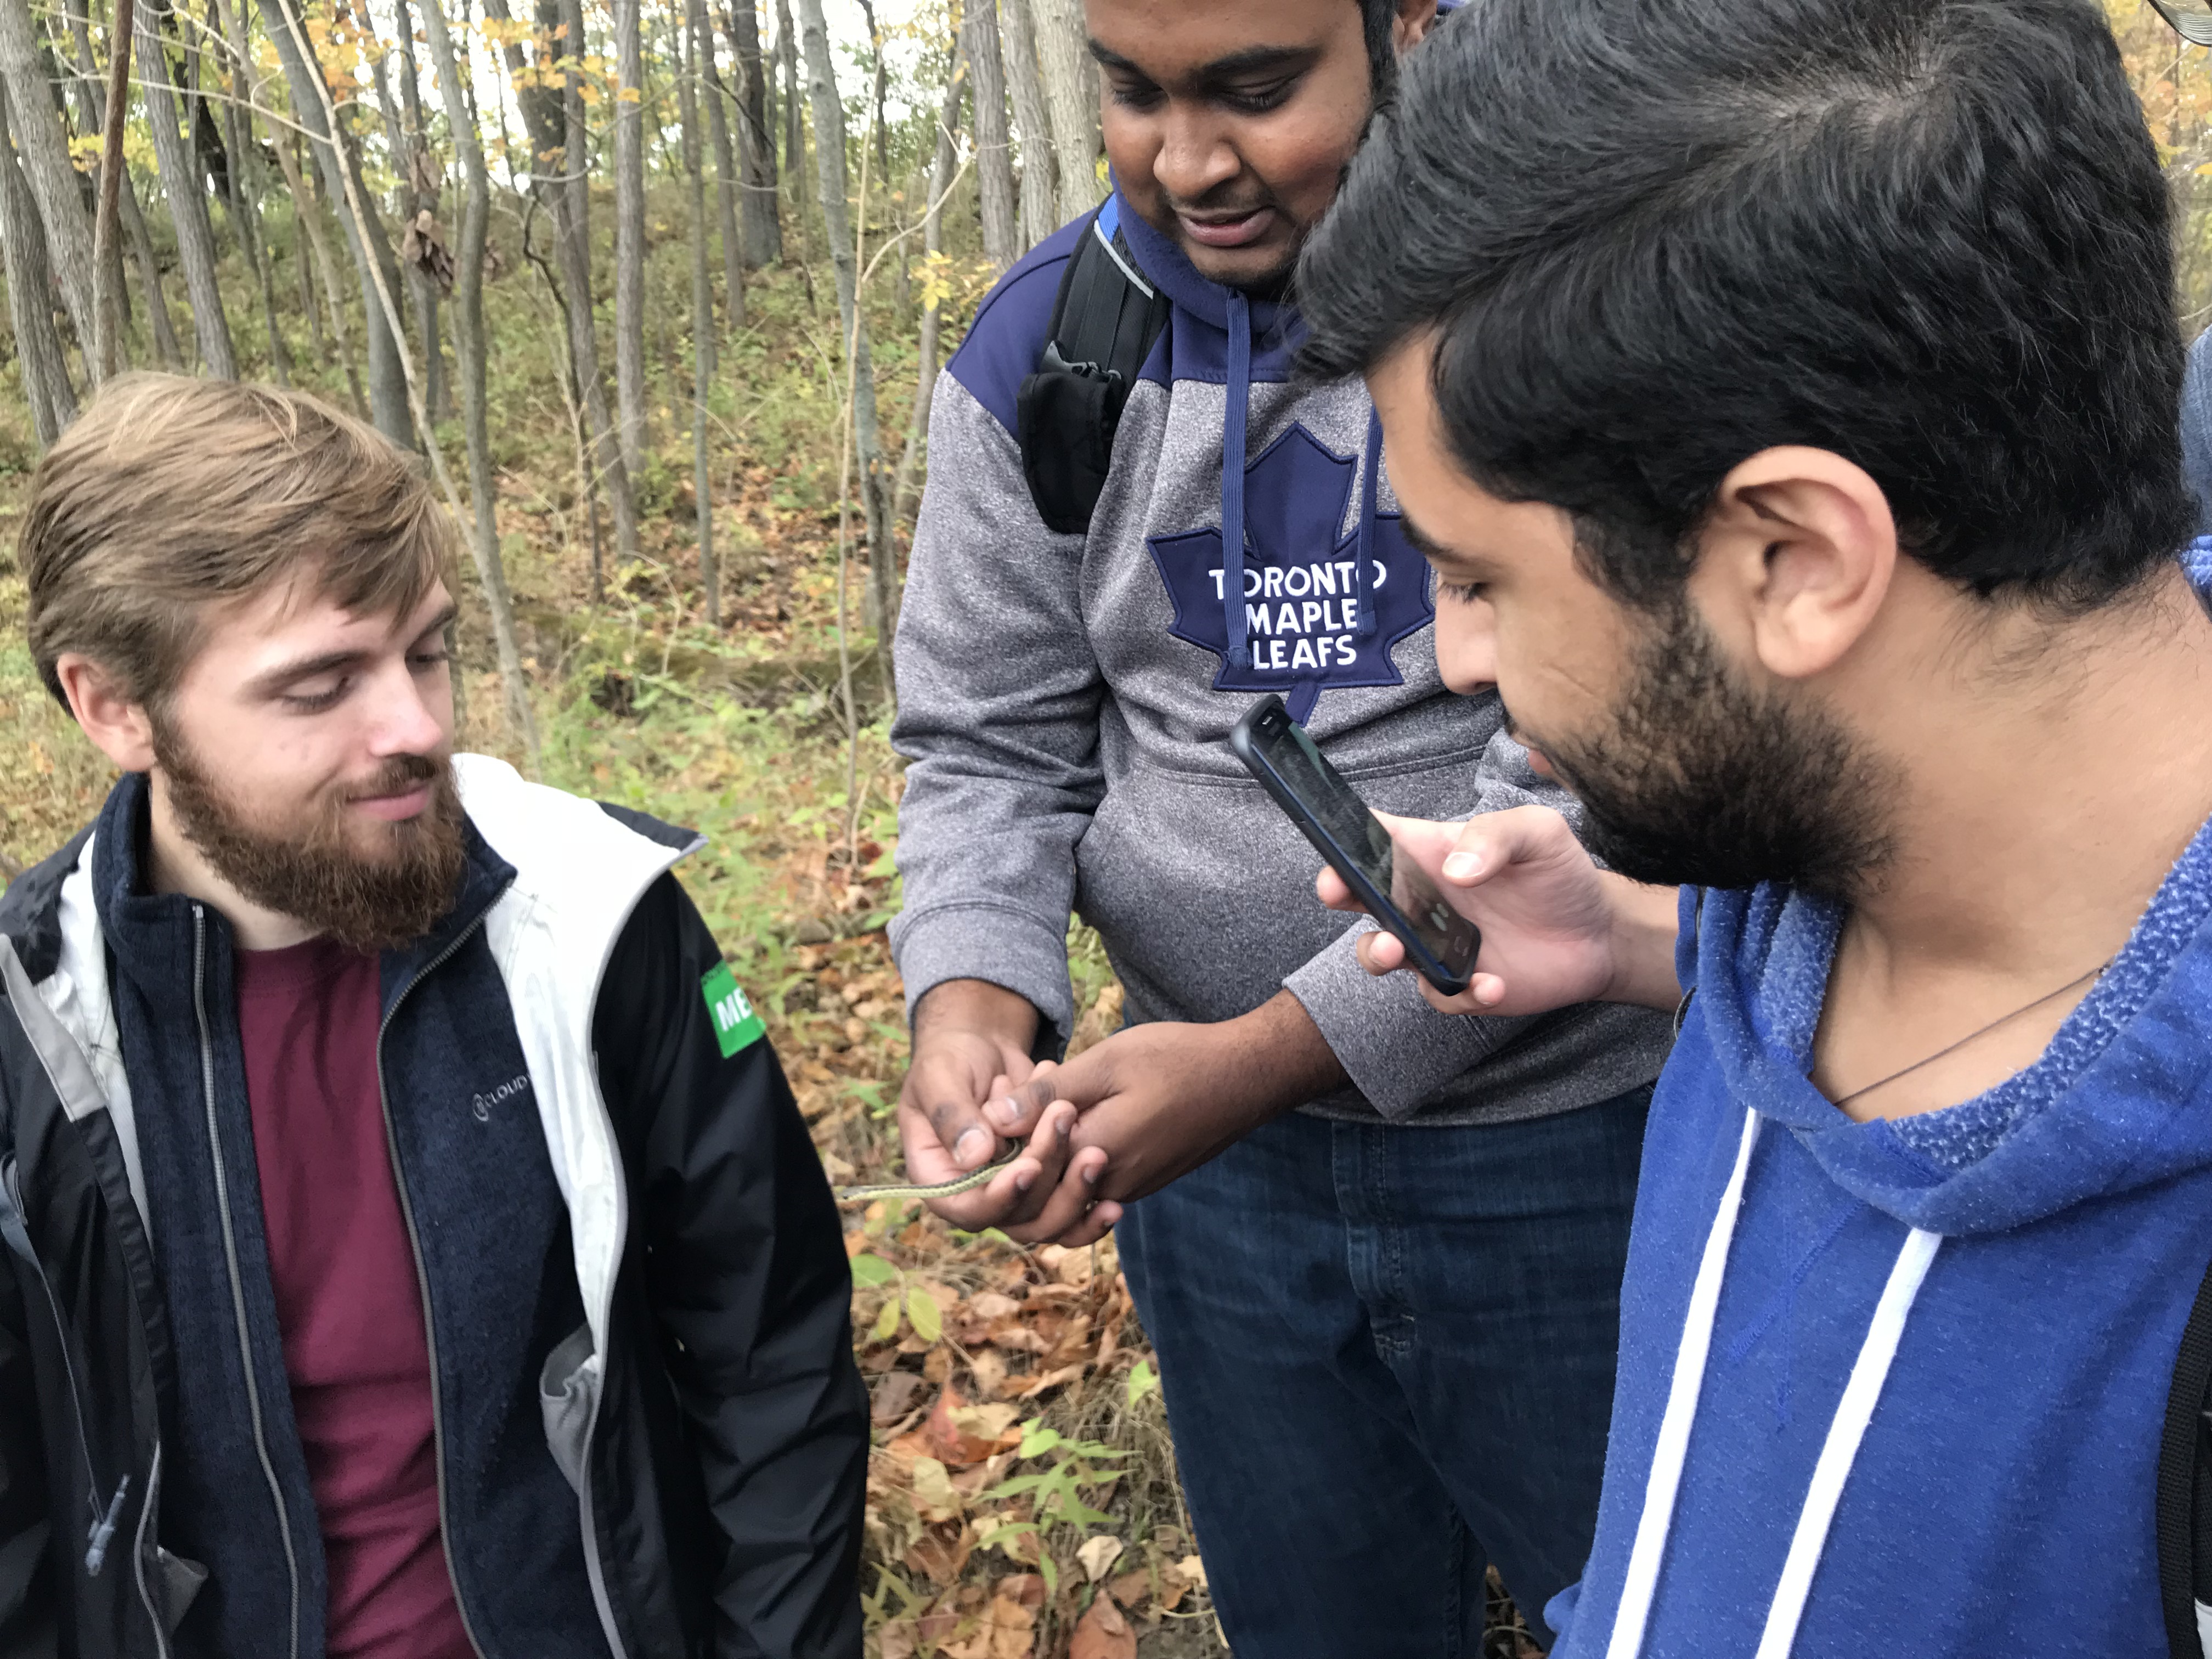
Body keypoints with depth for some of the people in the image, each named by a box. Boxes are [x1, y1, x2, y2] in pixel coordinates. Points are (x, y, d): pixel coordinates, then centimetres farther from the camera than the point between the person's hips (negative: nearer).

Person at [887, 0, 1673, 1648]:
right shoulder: (1042, 347, -2)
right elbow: (989, 742, 1)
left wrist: (1283, 1049, -27)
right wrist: (971, 992, -18)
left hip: (1572, 1142, -3)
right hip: (1210, 1153, 4)